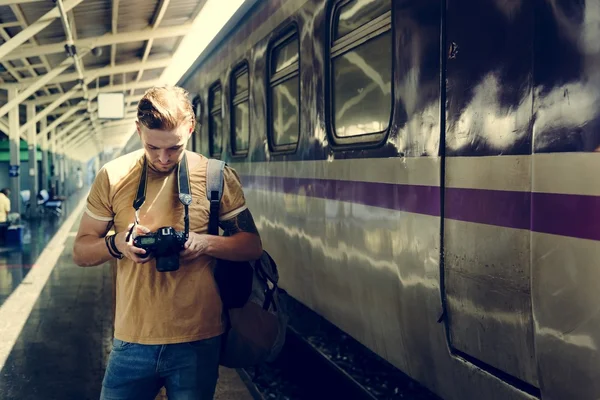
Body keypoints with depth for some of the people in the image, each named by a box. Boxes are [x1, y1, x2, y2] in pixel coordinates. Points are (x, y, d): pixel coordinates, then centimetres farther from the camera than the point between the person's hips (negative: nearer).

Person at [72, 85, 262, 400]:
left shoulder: (217, 177, -2)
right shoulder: (112, 177, 0)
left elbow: (252, 245, 3)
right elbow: (80, 252, 5)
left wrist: (206, 243, -16)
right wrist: (116, 243, -16)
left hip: (199, 341, 0)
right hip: (132, 340, 1)